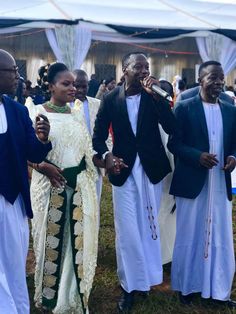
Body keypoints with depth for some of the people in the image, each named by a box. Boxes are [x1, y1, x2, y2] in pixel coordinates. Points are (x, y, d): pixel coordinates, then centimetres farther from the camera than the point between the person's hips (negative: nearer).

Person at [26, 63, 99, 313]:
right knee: (51, 240, 7)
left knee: (78, 240, 9)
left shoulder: (77, 115, 10)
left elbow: (87, 151, 13)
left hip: (79, 186, 4)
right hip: (49, 185, -4)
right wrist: (43, 165, -21)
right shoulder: (36, 112, -4)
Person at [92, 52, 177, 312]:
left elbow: (171, 129, -13)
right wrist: (106, 155, -18)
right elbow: (98, 136, 1)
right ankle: (129, 285, 17)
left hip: (151, 169, 1)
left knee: (149, 225, 14)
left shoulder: (154, 96, -1)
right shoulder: (110, 99, -2)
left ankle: (146, 276, 35)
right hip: (124, 170, -1)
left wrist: (156, 96, -18)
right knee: (127, 229, 1)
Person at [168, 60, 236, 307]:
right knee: (189, 236, 10)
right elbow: (173, 143, -6)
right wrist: (198, 156, -21)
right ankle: (186, 286, 27)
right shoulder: (184, 108, -4)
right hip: (192, 183, -4)